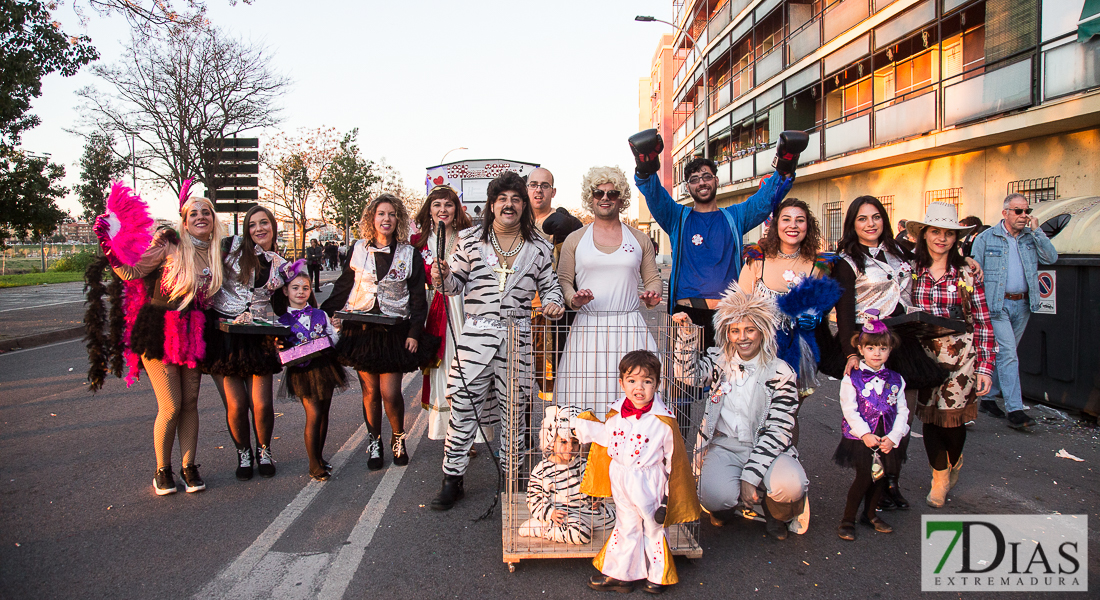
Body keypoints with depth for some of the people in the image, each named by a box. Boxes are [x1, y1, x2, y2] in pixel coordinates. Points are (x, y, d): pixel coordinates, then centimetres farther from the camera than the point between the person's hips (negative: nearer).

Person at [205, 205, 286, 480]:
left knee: (262, 404, -2)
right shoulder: (233, 246, 2)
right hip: (223, 332, -2)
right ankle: (243, 454, 23)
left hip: (259, 338, 2)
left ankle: (264, 451, 25)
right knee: (236, 404, -2)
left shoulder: (281, 265, 11)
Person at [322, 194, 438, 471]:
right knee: (370, 391, 5)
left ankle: (398, 438, 19)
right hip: (361, 328, 2)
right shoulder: (358, 250, 7)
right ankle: (374, 441, 25)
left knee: (390, 393, -7)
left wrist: (415, 333, -4)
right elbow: (342, 288, 12)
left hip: (395, 330, -2)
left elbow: (418, 298, 2)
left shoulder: (410, 255, 2)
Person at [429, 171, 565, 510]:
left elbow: (549, 286, 13)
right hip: (475, 334, 0)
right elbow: (457, 283, 11)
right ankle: (452, 480, 13)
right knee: (462, 408, 0)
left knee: (514, 411, 10)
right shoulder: (470, 240, 6)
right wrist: (443, 277, -10)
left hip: (518, 338, 1)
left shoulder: (538, 248, 6)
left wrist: (552, 303, -8)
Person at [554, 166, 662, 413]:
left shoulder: (639, 239, 14)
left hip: (629, 326, 1)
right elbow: (563, 280, 11)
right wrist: (573, 299, -10)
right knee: (585, 395, -7)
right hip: (588, 327, 0)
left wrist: (651, 296, -4)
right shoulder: (575, 239, 11)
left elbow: (652, 278, 18)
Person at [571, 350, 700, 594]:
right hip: (621, 481, 4)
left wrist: (669, 492, -4)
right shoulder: (616, 414, -5)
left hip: (649, 483, -4)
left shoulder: (663, 421, -17)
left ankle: (658, 576, 34)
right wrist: (580, 425, 17)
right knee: (625, 527, 18)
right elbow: (606, 435, 14)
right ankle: (620, 574, 32)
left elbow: (673, 458, -8)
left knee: (653, 528, 14)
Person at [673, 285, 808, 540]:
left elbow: (779, 430, -9)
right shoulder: (719, 360, 5)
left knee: (791, 486, -31)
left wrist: (751, 475, -18)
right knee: (714, 497, -28)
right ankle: (724, 505, 13)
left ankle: (775, 512, 9)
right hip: (724, 445, 1)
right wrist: (687, 333, -22)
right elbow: (691, 374, -12)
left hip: (764, 447, -1)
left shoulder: (781, 372, -5)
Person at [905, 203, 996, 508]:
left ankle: (954, 462, 38)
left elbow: (983, 323, -2)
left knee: (953, 419, 3)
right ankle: (940, 477, 28)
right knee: (929, 417, 4)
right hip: (924, 355, 1)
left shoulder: (967, 273, -3)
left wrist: (985, 367, -6)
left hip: (960, 356, -1)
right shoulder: (911, 272, 1)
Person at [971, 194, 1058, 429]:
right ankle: (1015, 410, -12)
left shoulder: (1031, 237, 10)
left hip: (1023, 304, 5)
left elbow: (1051, 258, -2)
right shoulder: (987, 238, -1)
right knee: (1008, 354, -11)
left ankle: (988, 397, 26)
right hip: (997, 304, -5)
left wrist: (1037, 231, -7)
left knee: (1004, 354, 12)